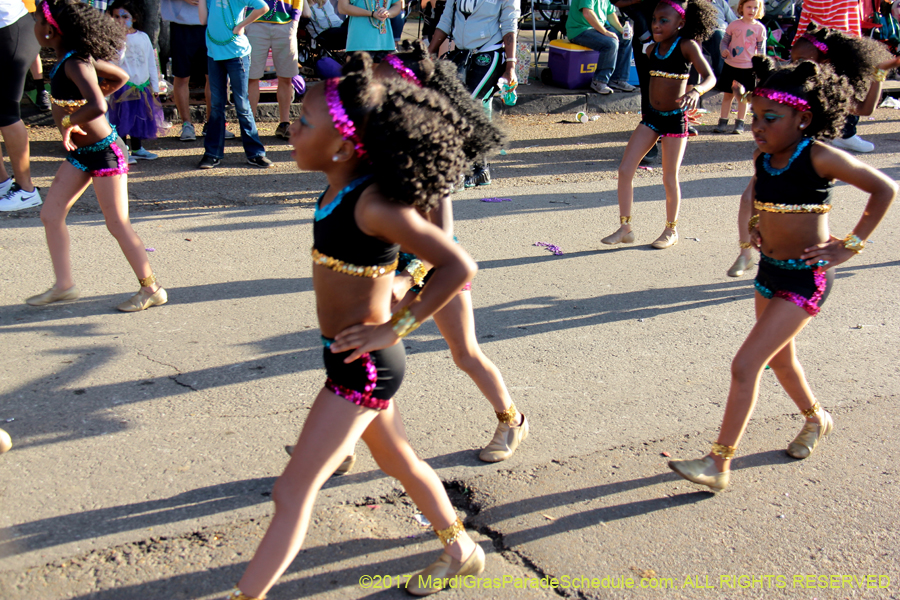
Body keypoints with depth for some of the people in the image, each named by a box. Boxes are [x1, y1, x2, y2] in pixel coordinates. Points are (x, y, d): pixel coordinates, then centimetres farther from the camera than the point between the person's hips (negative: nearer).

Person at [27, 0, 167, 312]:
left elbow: (98, 107, -37)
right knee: (50, 214, 9)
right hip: (81, 151, 10)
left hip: (104, 151, -10)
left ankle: (151, 289, 8)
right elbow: (120, 77, 17)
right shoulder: (67, 59, 6)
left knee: (117, 224, -4)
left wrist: (69, 122, -22)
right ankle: (64, 285, 17)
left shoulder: (75, 63, -21)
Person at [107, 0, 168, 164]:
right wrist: (121, 39, -24)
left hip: (142, 86, 4)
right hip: (122, 86, -4)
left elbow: (151, 63, 12)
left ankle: (137, 148, 27)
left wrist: (155, 86, 11)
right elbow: (115, 61, -19)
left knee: (140, 118, 13)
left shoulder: (143, 37, 6)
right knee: (122, 119, -2)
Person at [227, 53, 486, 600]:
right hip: (354, 361, 10)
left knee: (293, 492, 0)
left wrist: (394, 328, -24)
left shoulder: (374, 205, -27)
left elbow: (459, 267, -29)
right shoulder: (343, 185, -2)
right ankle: (462, 552, 48)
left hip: (364, 366, -10)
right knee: (398, 460, 27)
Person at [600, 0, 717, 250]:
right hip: (651, 117, 6)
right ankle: (625, 228, 7)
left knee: (670, 178, 4)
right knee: (625, 169, -3)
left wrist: (695, 91, -42)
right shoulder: (652, 49, 4)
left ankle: (671, 231, 23)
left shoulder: (687, 46, -12)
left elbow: (710, 77, -22)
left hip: (675, 119, -5)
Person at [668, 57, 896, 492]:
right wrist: (754, 224, 6)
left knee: (745, 366, -13)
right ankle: (815, 419, 53)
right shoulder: (764, 157, 0)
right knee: (779, 360, 24)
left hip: (805, 278, -8)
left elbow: (884, 189, -12)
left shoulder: (819, 158, -18)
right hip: (770, 271, 8)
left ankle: (719, 465, -4)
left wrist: (849, 246, -13)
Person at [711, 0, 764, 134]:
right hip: (731, 65, 1)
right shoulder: (734, 25, 0)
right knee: (727, 95, 6)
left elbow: (761, 49, 5)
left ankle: (739, 124, 14)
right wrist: (723, 50, -15)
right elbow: (724, 41, 6)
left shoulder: (760, 28, 0)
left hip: (748, 68, -1)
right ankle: (722, 123, 13)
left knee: (743, 97, 6)